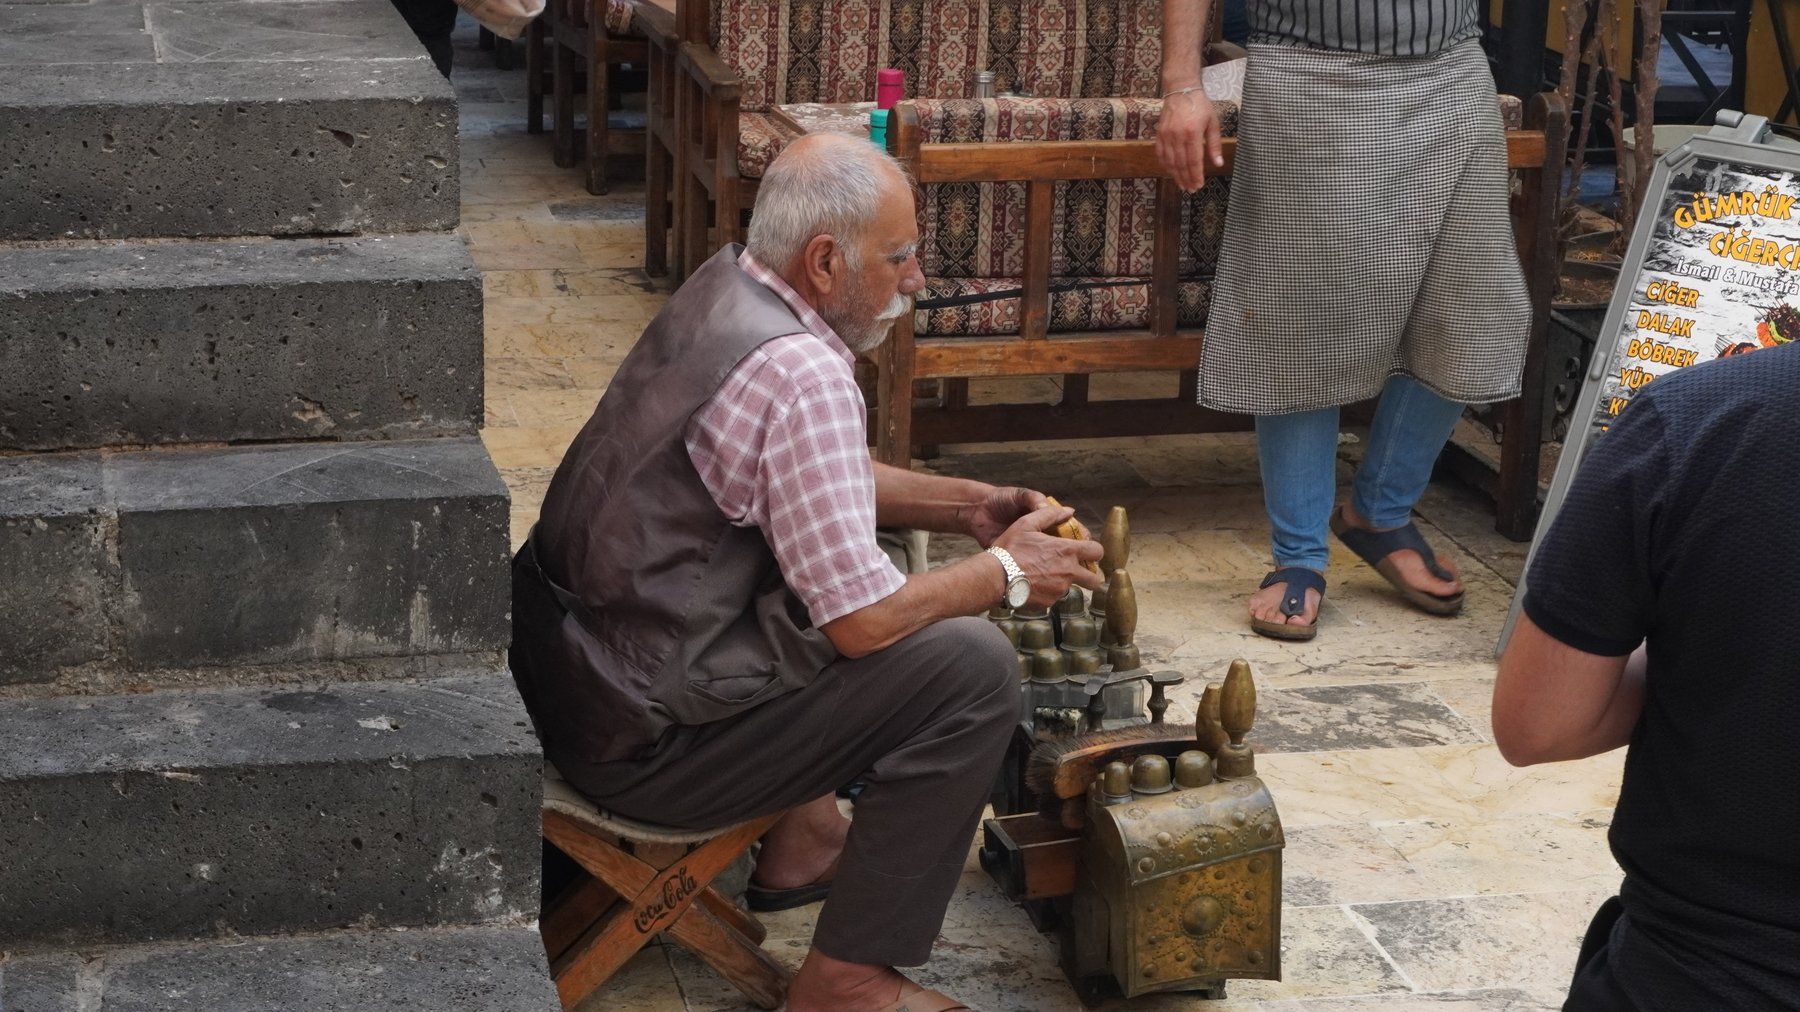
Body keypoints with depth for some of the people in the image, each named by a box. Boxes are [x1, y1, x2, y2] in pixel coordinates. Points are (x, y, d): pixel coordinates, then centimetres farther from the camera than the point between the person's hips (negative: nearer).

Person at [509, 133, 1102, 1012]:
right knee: (974, 666, -12)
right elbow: (863, 622, -22)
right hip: (640, 738, -10)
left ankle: (802, 839, 27)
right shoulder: (802, 377, -24)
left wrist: (966, 506, 12)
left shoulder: (724, 289, 4)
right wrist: (1008, 572, -5)